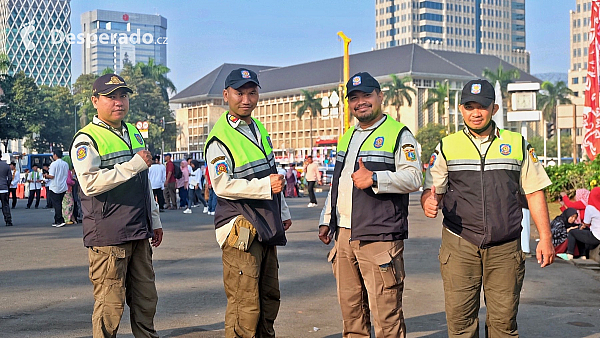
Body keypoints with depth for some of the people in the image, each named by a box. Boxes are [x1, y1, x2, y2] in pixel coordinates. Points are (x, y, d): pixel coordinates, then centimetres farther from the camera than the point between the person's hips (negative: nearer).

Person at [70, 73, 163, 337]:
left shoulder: (134, 134, 17)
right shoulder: (86, 139, -8)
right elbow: (89, 183, -21)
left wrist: (154, 221, 22)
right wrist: (133, 165, -20)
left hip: (139, 234, 7)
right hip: (108, 237, -7)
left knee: (146, 298, 13)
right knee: (110, 303, -3)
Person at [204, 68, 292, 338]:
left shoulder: (259, 129, 16)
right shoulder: (219, 138, -11)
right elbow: (222, 185, -20)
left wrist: (283, 213, 24)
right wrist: (265, 186, -23)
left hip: (266, 228, 9)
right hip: (239, 228, -9)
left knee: (269, 299, 15)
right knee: (245, 307, -9)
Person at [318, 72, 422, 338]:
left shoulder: (398, 134, -2)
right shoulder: (347, 137, 20)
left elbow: (413, 178, -13)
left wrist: (374, 179, -24)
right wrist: (326, 220, 24)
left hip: (379, 238, -7)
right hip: (344, 236, 7)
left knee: (386, 314, -6)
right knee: (350, 309, 12)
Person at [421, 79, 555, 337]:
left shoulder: (517, 145, 10)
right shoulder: (447, 147, 9)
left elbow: (534, 192, 12)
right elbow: (430, 190, 8)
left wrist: (545, 237, 5)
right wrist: (429, 202, -17)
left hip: (505, 248, 0)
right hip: (459, 246, 0)